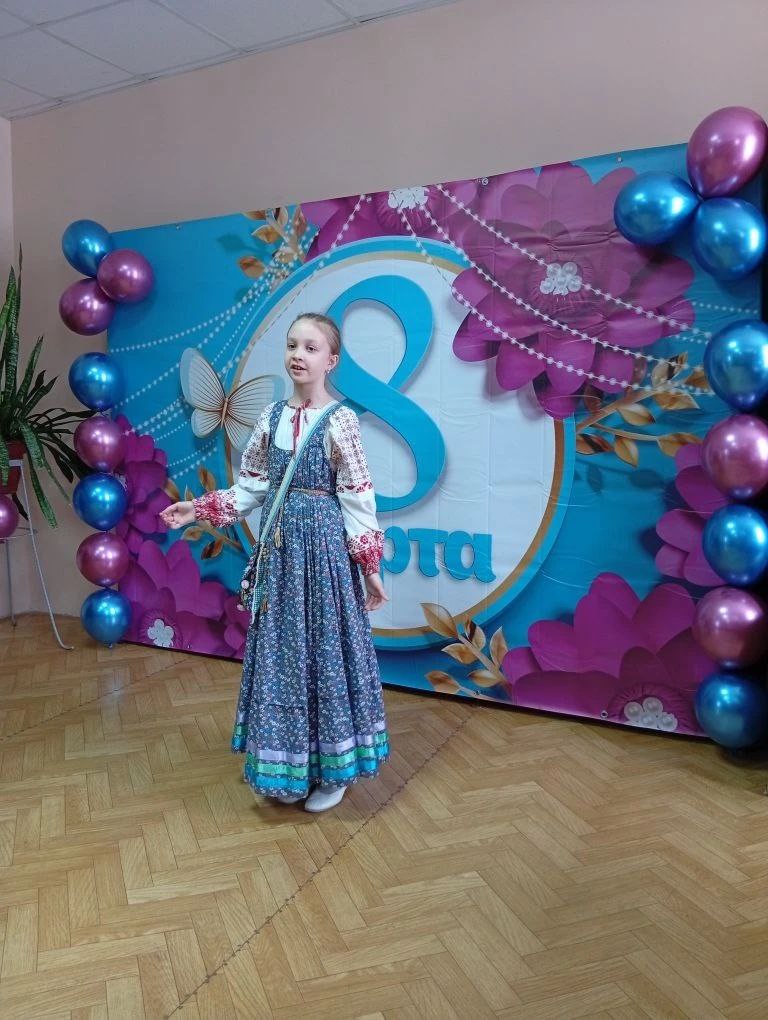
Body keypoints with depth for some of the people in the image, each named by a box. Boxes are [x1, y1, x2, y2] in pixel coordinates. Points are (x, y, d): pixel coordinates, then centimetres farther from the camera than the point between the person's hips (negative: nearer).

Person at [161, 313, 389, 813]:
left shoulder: (340, 420, -10)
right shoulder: (272, 416, 7)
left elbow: (358, 499, -10)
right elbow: (253, 487, 11)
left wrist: (371, 566, -11)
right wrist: (200, 509, 3)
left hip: (323, 545, -6)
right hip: (278, 545, 6)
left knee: (325, 648, 3)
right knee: (278, 652, 11)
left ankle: (332, 769, 21)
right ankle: (288, 767, 28)